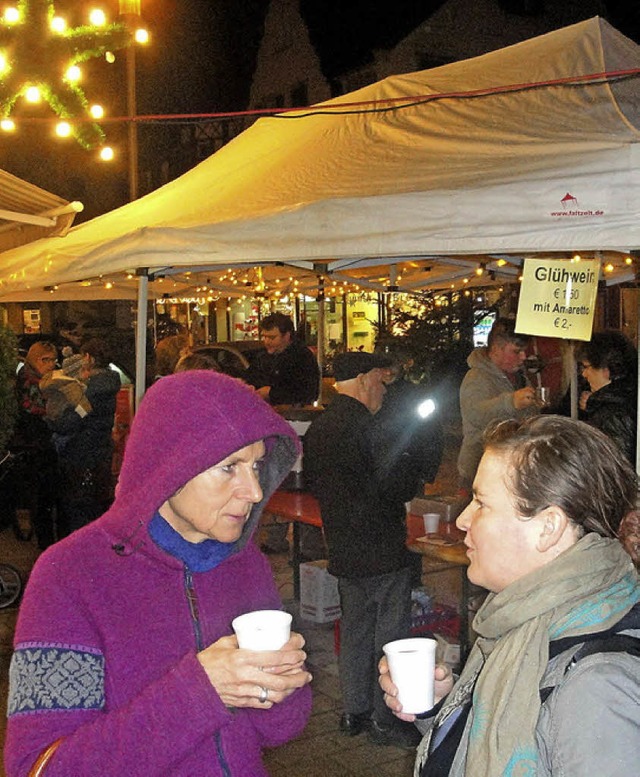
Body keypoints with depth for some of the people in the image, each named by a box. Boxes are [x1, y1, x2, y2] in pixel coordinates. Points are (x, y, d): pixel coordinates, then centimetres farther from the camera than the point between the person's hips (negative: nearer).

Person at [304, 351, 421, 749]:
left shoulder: (319, 425, 8)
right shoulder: (361, 425, -21)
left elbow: (313, 480, 18)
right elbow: (386, 488, -21)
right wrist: (408, 487, -2)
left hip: (343, 548, 9)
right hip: (381, 550, -9)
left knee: (355, 628, 18)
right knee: (390, 634, 3)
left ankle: (355, 711, 28)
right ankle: (384, 719, 12)